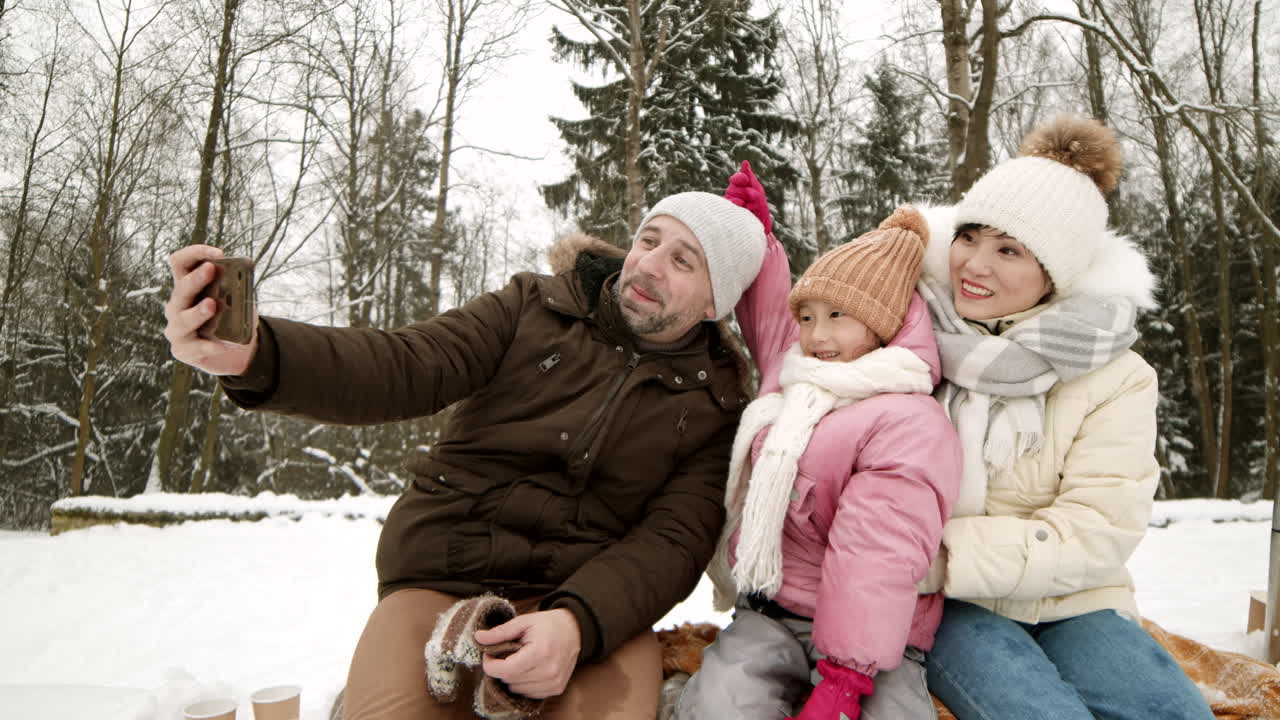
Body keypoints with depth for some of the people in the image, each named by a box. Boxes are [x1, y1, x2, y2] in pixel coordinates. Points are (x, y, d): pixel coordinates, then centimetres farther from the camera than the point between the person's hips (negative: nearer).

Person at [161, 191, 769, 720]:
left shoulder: (714, 403, 4)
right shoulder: (536, 307, 4)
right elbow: (408, 367, -9)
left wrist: (578, 621, -26)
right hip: (441, 580, 0)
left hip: (590, 599, 0)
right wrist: (256, 355, -27)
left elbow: (676, 539, -6)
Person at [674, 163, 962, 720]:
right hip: (767, 616, 5)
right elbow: (768, 315, 35)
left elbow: (877, 555, -21)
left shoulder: (911, 424, -12)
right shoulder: (790, 370, 12)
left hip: (864, 631, -4)